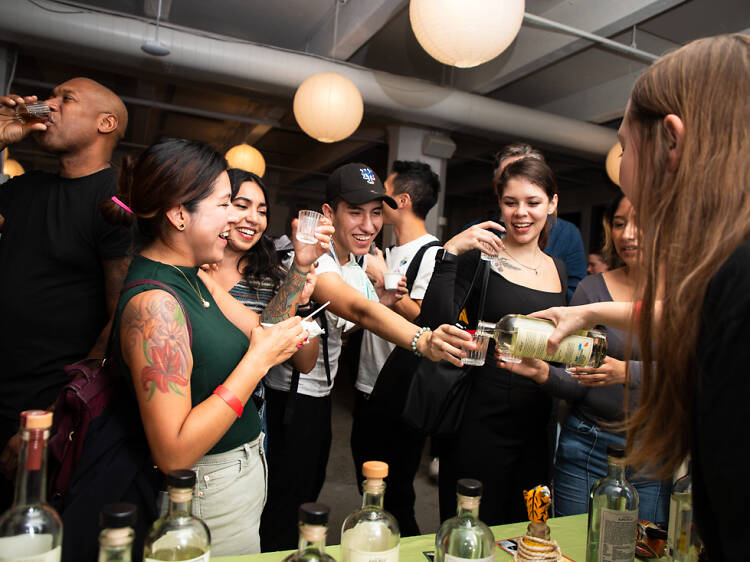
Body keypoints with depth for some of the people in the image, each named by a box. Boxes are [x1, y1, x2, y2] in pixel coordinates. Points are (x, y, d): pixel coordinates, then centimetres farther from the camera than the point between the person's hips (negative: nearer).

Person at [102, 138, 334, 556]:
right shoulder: (153, 302, -27)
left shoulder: (193, 277, 2)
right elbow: (172, 453, -28)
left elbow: (259, 328, 10)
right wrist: (259, 360, -26)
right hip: (210, 491, -9)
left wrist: (300, 266, 0)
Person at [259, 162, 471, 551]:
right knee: (283, 518, 6)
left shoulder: (355, 265, 5)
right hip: (288, 399, -9)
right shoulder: (311, 257, -25)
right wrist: (422, 340, -58)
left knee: (309, 494, 24)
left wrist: (387, 299, 0)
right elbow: (359, 310, -43)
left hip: (319, 394, 9)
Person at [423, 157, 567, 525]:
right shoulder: (479, 257, -7)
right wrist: (449, 252, -27)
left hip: (538, 426, 5)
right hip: (482, 424, -5)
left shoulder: (557, 269, 10)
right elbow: (438, 323, -22)